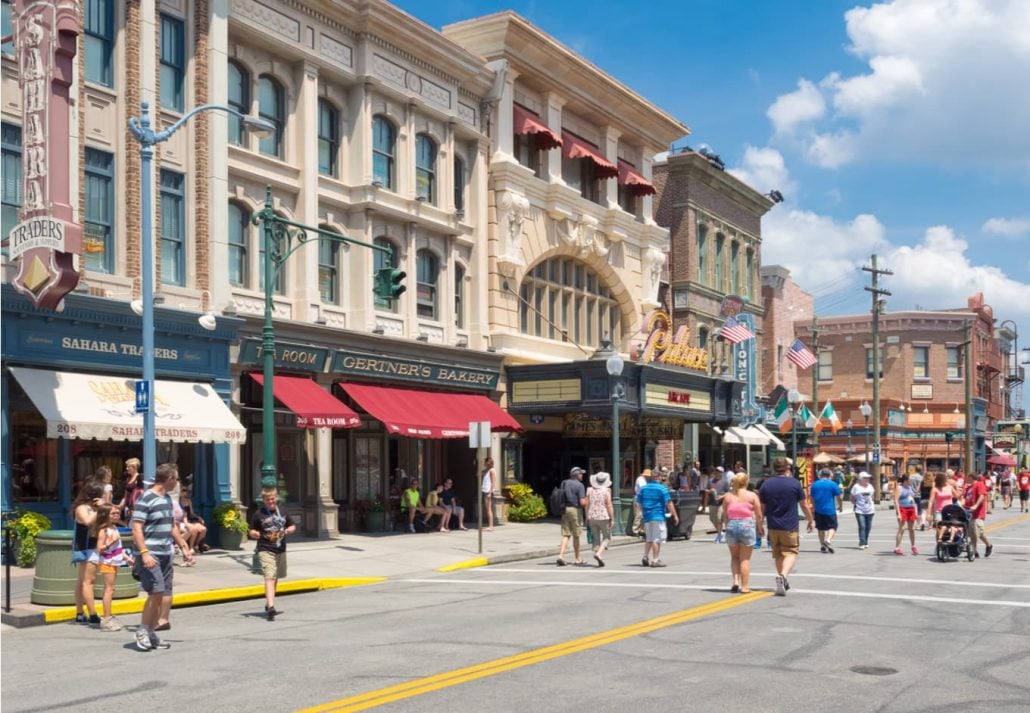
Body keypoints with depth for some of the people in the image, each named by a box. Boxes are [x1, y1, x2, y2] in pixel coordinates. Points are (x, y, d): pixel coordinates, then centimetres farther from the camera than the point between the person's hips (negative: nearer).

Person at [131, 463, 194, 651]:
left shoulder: (167, 498, 15)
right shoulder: (145, 500, -11)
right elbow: (136, 529, -16)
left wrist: (184, 547, 25)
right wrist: (144, 553, -24)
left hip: (166, 554, 8)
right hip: (151, 554, -8)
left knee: (163, 595, 7)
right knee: (156, 592, -14)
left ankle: (151, 633, 15)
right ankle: (142, 630, 1)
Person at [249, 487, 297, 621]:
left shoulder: (282, 512, 8)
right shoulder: (259, 514, -3)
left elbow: (293, 526, 17)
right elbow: (251, 531, 4)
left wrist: (287, 531, -4)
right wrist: (254, 534, -18)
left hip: (281, 550, 5)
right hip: (266, 550, -5)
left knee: (275, 578, 17)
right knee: (269, 578, -18)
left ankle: (268, 604, 35)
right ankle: (271, 607, -27)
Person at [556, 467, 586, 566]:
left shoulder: (564, 483, 10)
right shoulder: (579, 485, -10)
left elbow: (560, 497, 14)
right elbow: (582, 502, -14)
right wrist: (587, 499, 5)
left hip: (564, 510, 5)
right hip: (575, 510, -5)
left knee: (565, 534, 5)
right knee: (576, 535, 5)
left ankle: (561, 555, -11)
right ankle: (577, 559, 15)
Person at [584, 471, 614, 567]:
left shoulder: (590, 490, 3)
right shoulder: (606, 491, -8)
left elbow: (586, 504, 5)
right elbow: (609, 506, -11)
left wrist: (587, 517, 14)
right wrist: (612, 519, -6)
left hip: (592, 518, 4)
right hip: (604, 517, -4)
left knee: (596, 538, 12)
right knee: (607, 538, 8)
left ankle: (600, 560, 11)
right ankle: (598, 554, -13)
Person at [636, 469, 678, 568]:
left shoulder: (643, 489, 8)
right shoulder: (662, 488, -8)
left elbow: (639, 503, 13)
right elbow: (668, 503, -10)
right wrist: (675, 515, -4)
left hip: (647, 516, 6)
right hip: (658, 516, -6)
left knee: (649, 539, 17)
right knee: (657, 539, -2)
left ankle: (645, 557, 11)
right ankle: (655, 560, -2)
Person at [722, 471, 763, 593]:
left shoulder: (727, 496, 3)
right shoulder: (752, 495, -2)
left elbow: (724, 516, 4)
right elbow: (758, 515, -2)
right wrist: (759, 528, 12)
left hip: (731, 525, 2)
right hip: (747, 525, -2)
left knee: (734, 557, 18)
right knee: (745, 559, 6)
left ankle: (735, 581, 2)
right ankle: (744, 586, 5)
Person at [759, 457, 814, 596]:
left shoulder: (766, 485, 2)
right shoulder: (795, 483, -5)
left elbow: (761, 508, 5)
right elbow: (804, 506, 1)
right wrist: (810, 520, 16)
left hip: (772, 527, 3)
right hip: (790, 527, -3)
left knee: (778, 554, 17)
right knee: (790, 552, 0)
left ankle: (783, 581, 26)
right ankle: (783, 575, -24)